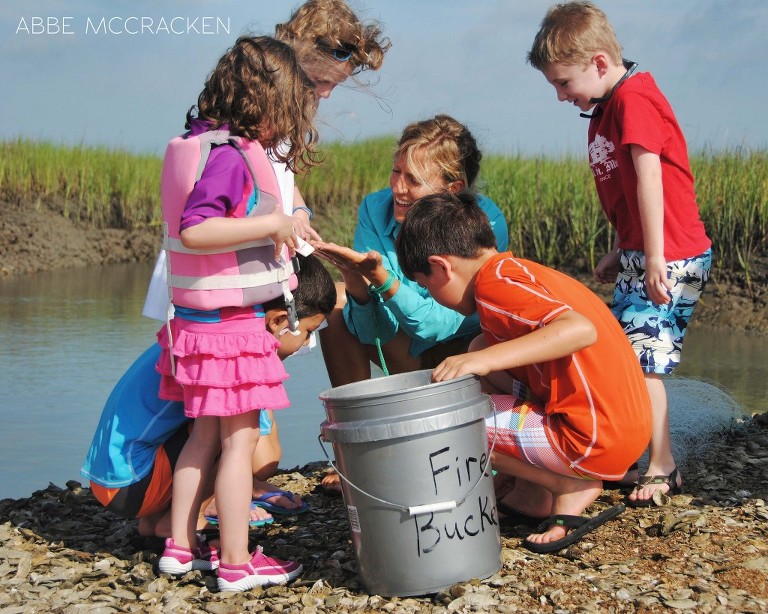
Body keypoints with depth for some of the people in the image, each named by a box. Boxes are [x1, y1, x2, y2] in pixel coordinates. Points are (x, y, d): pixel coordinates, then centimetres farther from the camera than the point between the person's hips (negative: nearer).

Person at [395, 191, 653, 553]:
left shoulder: (494, 280, -14)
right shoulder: (516, 270, 16)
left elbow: (580, 330, -30)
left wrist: (483, 360, -32)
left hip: (596, 442, -10)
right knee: (483, 348, 17)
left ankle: (570, 487, 1)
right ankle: (529, 492, 15)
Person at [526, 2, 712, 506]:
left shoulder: (634, 98, -15)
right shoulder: (607, 110, 15)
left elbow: (649, 179, -21)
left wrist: (654, 259, -24)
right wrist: (620, 253, 23)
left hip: (671, 260, -10)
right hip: (639, 257, 10)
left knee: (641, 360, -9)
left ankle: (663, 470, 0)